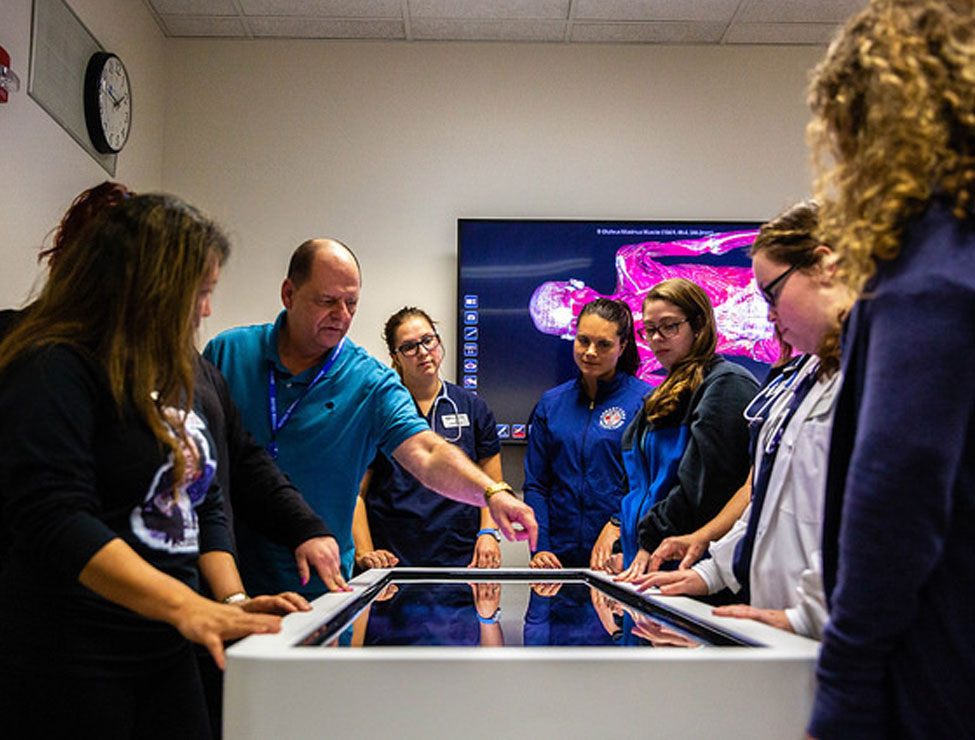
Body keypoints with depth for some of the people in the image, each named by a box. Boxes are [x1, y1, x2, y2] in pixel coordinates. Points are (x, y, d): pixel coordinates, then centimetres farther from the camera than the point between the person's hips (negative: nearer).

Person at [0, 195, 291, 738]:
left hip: (167, 650, 8)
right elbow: (56, 520, -25)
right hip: (70, 659, -8)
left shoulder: (173, 380, 13)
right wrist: (185, 605, -33)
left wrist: (234, 601, 0)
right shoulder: (54, 372, -13)